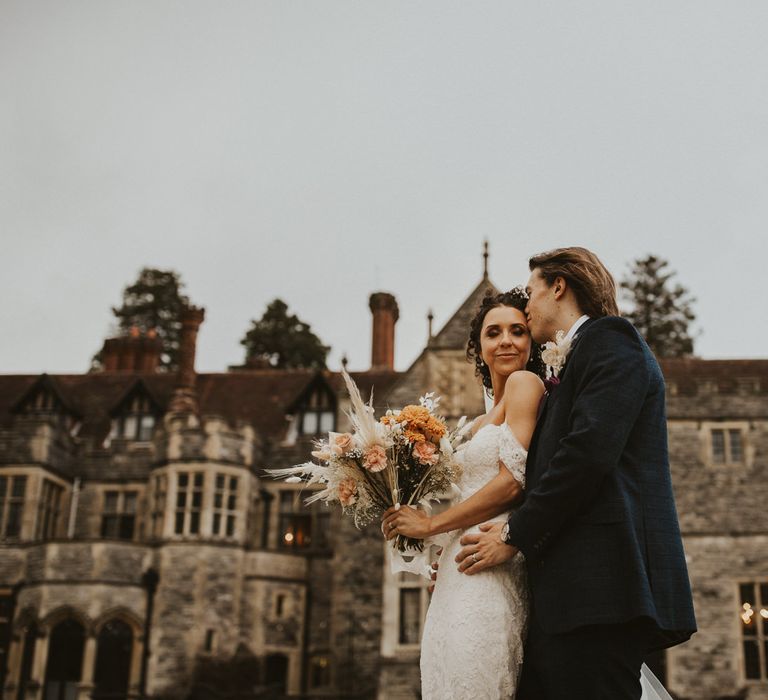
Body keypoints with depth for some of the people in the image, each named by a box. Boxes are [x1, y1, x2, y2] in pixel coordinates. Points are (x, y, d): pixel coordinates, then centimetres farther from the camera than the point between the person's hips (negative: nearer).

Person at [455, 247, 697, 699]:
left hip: (600, 581, -9)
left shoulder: (610, 339, -1)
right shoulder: (568, 369, 26)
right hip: (568, 591, 9)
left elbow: (590, 451, -15)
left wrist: (514, 536, -8)